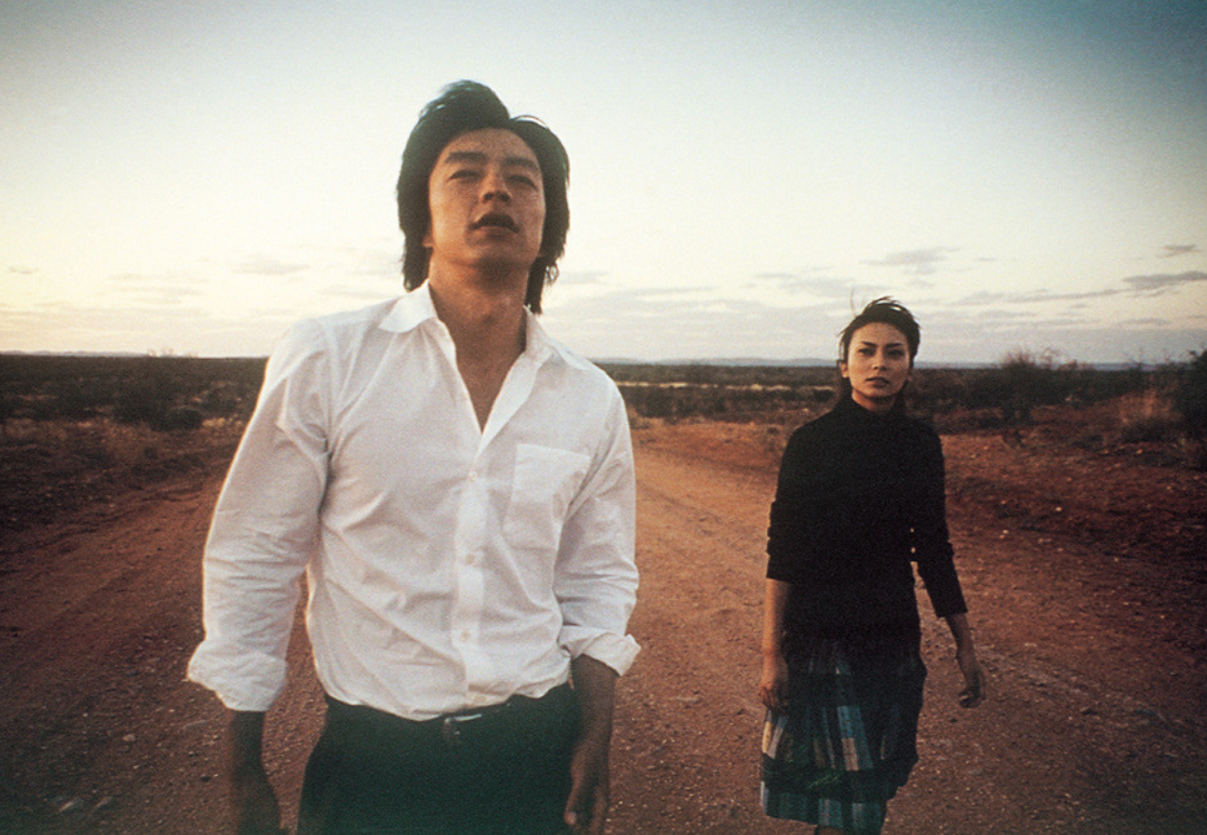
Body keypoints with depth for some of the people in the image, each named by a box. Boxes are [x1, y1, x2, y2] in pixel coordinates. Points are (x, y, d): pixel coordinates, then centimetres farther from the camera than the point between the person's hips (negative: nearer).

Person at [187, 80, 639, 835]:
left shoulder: (593, 401, -2)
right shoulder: (324, 362, -10)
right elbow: (251, 562, -3)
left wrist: (596, 743, 3)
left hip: (538, 753, 3)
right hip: (372, 760, -2)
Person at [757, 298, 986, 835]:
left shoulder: (922, 444, 3)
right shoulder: (811, 442, -10)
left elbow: (934, 550, 10)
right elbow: (783, 556, -11)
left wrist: (964, 644, 12)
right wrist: (772, 653, -14)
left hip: (895, 638, 5)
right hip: (821, 636, -4)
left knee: (878, 781, 15)